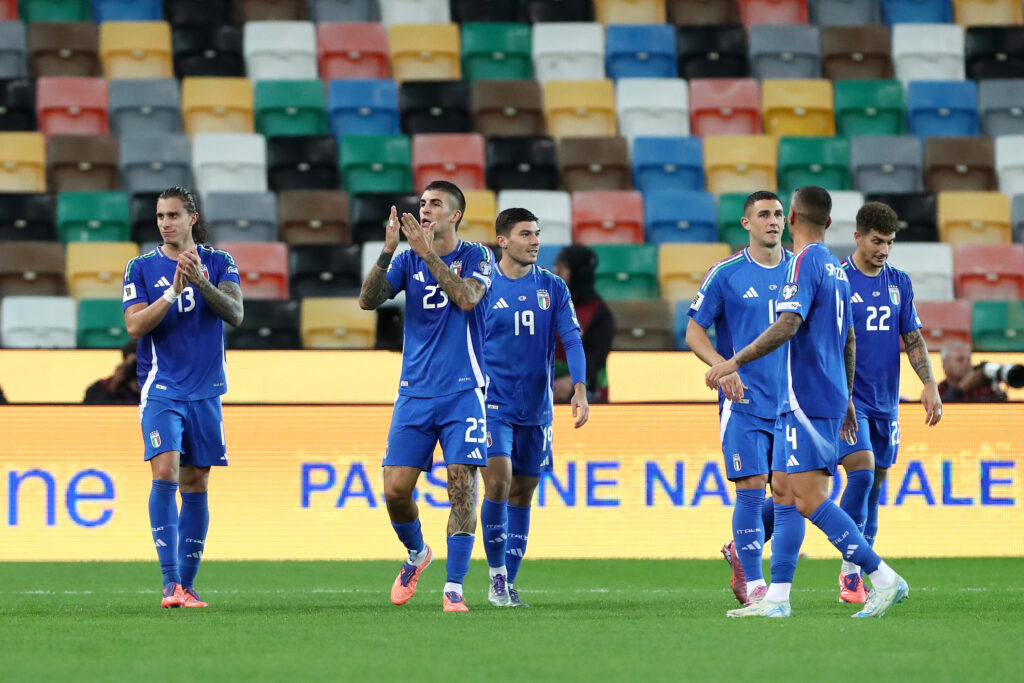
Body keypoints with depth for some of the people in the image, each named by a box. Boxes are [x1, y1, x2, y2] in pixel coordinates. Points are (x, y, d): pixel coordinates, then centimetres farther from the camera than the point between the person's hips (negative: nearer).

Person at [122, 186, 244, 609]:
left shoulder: (218, 262, 5)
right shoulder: (142, 268, 2)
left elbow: (235, 314, -9)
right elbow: (134, 325, -8)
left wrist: (202, 282, -24)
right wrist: (173, 291, -20)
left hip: (205, 391, 2)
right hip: (161, 389, -2)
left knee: (196, 485, 6)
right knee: (165, 473, -18)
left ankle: (187, 585, 13)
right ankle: (170, 583, -22)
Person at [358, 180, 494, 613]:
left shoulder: (476, 256, 2)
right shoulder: (408, 261, 8)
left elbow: (466, 298, -17)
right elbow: (368, 300, -5)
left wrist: (427, 252, -19)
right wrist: (387, 251, -16)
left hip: (462, 393, -3)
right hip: (415, 394, 3)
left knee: (461, 484, -11)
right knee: (396, 488, -3)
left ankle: (454, 588, -8)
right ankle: (416, 554, 26)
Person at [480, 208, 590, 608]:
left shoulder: (552, 288, 5)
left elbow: (572, 339, -3)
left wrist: (580, 389, -17)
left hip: (536, 408, 3)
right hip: (493, 405, -3)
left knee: (522, 495, 7)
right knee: (498, 483, -19)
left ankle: (508, 586, 16)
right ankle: (496, 575, -5)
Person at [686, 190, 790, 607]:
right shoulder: (726, 274, -3)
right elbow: (693, 331, 1)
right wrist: (723, 366, -16)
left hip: (792, 401, 4)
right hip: (744, 401, -4)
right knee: (752, 489, -11)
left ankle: (741, 549, 30)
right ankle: (754, 583, -3)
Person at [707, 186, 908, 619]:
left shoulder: (805, 262, -12)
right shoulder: (836, 268, 16)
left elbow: (788, 326, -23)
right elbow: (849, 341, 22)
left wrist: (735, 362, -22)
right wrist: (845, 400, 29)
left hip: (806, 400, -10)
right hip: (830, 397, 10)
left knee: (809, 499, -11)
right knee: (783, 491, 9)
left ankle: (883, 579, -12)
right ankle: (777, 597, 7)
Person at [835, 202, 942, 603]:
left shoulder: (899, 283, 10)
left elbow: (913, 338, 13)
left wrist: (930, 385, 1)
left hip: (885, 402, 5)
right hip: (847, 400, -5)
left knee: (875, 486, 6)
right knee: (861, 475, -19)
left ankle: (861, 578, 12)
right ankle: (850, 573, -15)